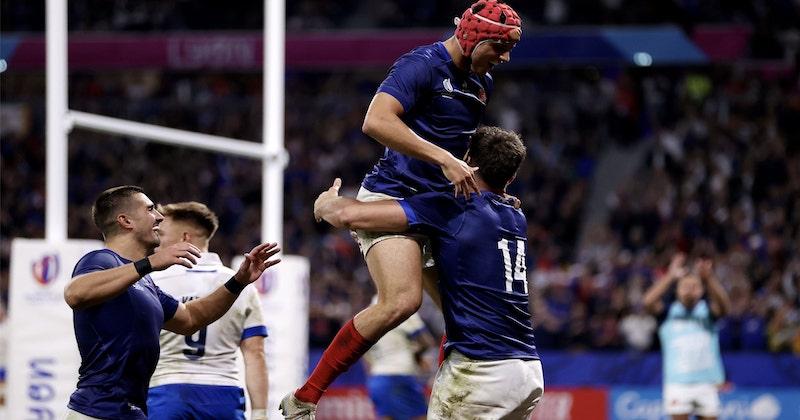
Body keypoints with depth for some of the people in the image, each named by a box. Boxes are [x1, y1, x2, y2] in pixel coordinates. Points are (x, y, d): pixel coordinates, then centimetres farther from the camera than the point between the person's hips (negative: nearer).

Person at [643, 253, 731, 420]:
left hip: (706, 381, 1)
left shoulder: (707, 310, 4)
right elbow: (649, 301, -14)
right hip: (677, 382, -1)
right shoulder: (669, 311, 3)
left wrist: (709, 278, -34)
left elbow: (724, 306, -18)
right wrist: (670, 276, -21)